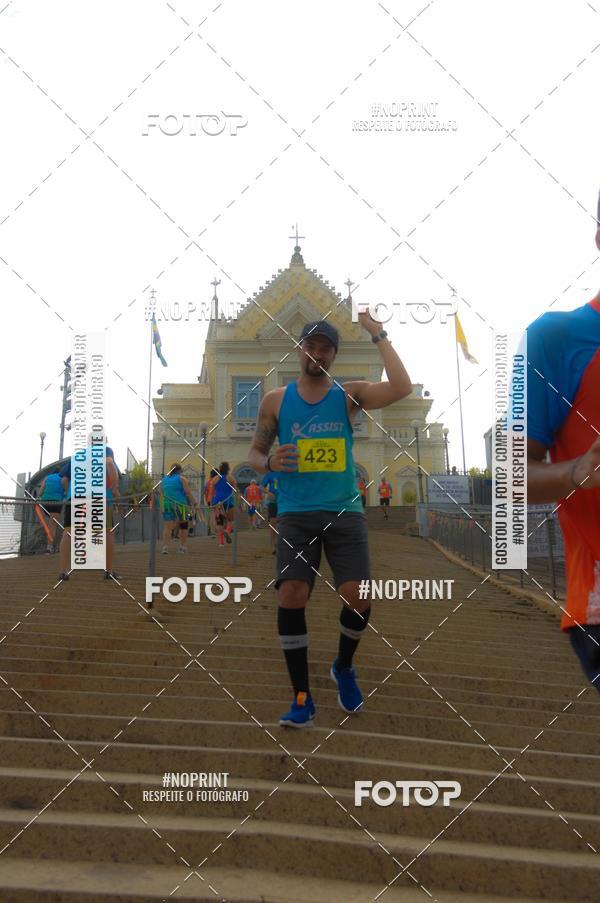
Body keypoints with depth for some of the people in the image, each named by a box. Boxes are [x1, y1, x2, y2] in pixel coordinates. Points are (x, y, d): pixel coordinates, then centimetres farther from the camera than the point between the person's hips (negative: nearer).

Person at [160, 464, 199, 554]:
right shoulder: (181, 479, -1)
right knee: (183, 525, 12)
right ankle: (183, 547, 15)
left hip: (167, 505, 4)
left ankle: (165, 546, -14)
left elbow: (161, 495, 17)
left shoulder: (163, 480, 14)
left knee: (168, 526, 0)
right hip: (180, 505, -4)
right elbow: (188, 492, -9)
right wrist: (195, 504, -8)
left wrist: (162, 507, 23)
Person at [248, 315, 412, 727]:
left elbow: (401, 388, -13)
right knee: (291, 596, -12)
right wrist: (269, 463, -11)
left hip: (345, 511, 0)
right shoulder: (275, 400, 7)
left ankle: (344, 667, 23)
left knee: (358, 597, -9)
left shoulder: (349, 394, 3)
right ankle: (303, 697, 4)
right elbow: (254, 453, 13)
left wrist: (379, 334, -12)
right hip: (296, 513, 0)